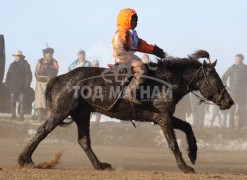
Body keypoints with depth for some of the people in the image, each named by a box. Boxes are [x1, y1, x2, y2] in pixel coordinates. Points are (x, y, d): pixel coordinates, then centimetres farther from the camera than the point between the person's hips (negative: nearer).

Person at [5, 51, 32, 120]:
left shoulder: (25, 65, 0)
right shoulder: (12, 65, 15)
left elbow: (29, 76, -2)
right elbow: (8, 76, 19)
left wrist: (26, 86, -9)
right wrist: (8, 85, 8)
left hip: (21, 88, -4)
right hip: (12, 88, 4)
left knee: (21, 102, -4)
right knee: (12, 101, 0)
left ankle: (21, 115, 1)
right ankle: (13, 114, 6)